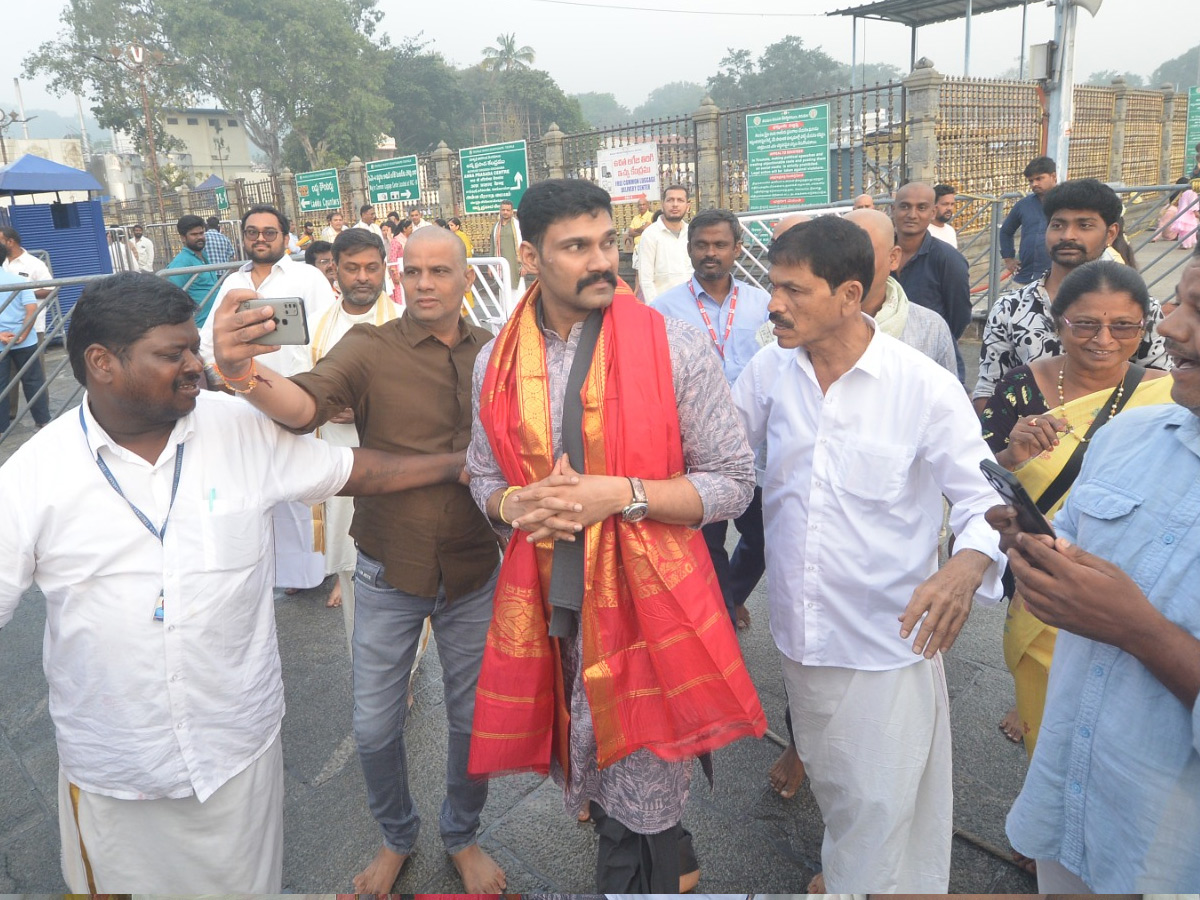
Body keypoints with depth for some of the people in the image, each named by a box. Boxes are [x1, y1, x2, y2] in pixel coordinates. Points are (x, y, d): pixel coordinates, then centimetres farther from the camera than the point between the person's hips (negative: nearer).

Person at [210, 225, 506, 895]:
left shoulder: (492, 352, -1)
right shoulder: (371, 348, -10)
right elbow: (305, 404, -28)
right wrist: (244, 370, -49)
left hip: (473, 575, 2)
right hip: (390, 574, -1)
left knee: (474, 721, 14)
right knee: (375, 728, 11)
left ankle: (463, 836, 43)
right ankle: (398, 836, 42)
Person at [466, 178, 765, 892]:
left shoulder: (675, 349, -9)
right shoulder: (498, 362, 3)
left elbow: (734, 482, -7)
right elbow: (483, 476, 15)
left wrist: (624, 495, -20)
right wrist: (514, 504, -9)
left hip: (647, 603, -4)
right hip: (546, 606, 4)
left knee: (641, 816, 5)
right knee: (593, 790, 20)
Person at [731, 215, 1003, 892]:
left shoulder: (926, 385, -15)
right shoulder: (771, 369, -3)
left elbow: (986, 497, -12)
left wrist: (968, 565, -32)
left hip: (890, 636, -4)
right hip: (801, 631, 5)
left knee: (886, 804, 7)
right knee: (830, 784, 26)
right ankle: (841, 878, 52)